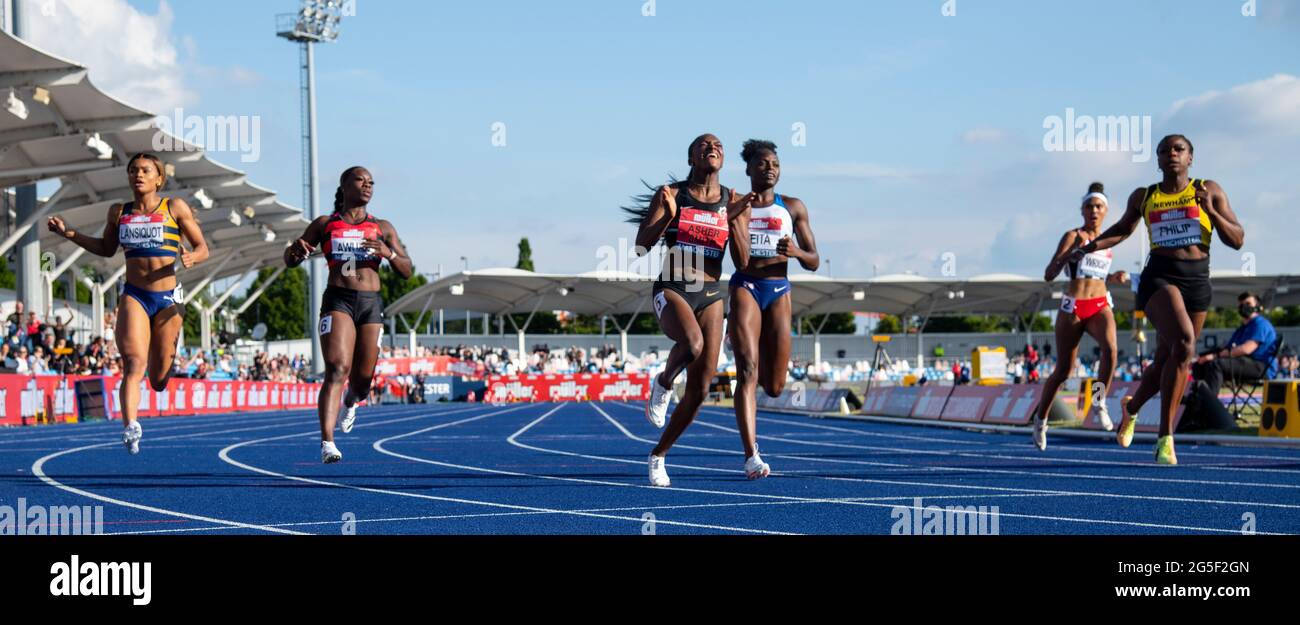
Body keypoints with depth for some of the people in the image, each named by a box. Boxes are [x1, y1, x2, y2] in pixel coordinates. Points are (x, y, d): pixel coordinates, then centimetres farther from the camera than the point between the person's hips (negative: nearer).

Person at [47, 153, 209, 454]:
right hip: (133, 296, 0)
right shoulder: (119, 212, 8)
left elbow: (203, 248, 4)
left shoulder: (175, 207, 0)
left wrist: (191, 257, -20)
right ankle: (130, 428, -34)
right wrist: (69, 233, 12)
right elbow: (106, 248, 24)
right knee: (135, 364, -23)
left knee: (159, 382, 8)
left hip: (166, 299, 0)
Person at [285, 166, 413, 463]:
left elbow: (407, 271, 9)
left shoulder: (383, 228, 14)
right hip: (337, 301, -3)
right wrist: (296, 249, -10)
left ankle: (350, 402, 46)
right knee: (337, 370, -21)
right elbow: (290, 261, 14)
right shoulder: (324, 224, 11)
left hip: (371, 305, 3)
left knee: (362, 380, 8)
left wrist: (388, 253, -11)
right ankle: (327, 443, -26)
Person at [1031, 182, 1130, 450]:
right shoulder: (1073, 236, -2)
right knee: (1063, 371, 3)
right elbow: (1049, 275, -11)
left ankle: (1099, 400, -13)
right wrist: (1073, 249, -22)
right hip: (1073, 307, -3)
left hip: (1101, 306, 4)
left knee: (1110, 347, -30)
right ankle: (1040, 418, 24)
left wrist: (1115, 277, 9)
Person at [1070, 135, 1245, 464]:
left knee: (1168, 360, 8)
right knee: (1183, 342, -27)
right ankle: (1165, 438, -23)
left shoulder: (1210, 191, 5)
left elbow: (1237, 240, 3)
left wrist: (1211, 212, -13)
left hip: (1197, 281, 2)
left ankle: (1131, 407, 40)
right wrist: (1088, 248, 14)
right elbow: (1123, 229, 28)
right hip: (1159, 277, -2)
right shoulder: (1143, 197, 8)